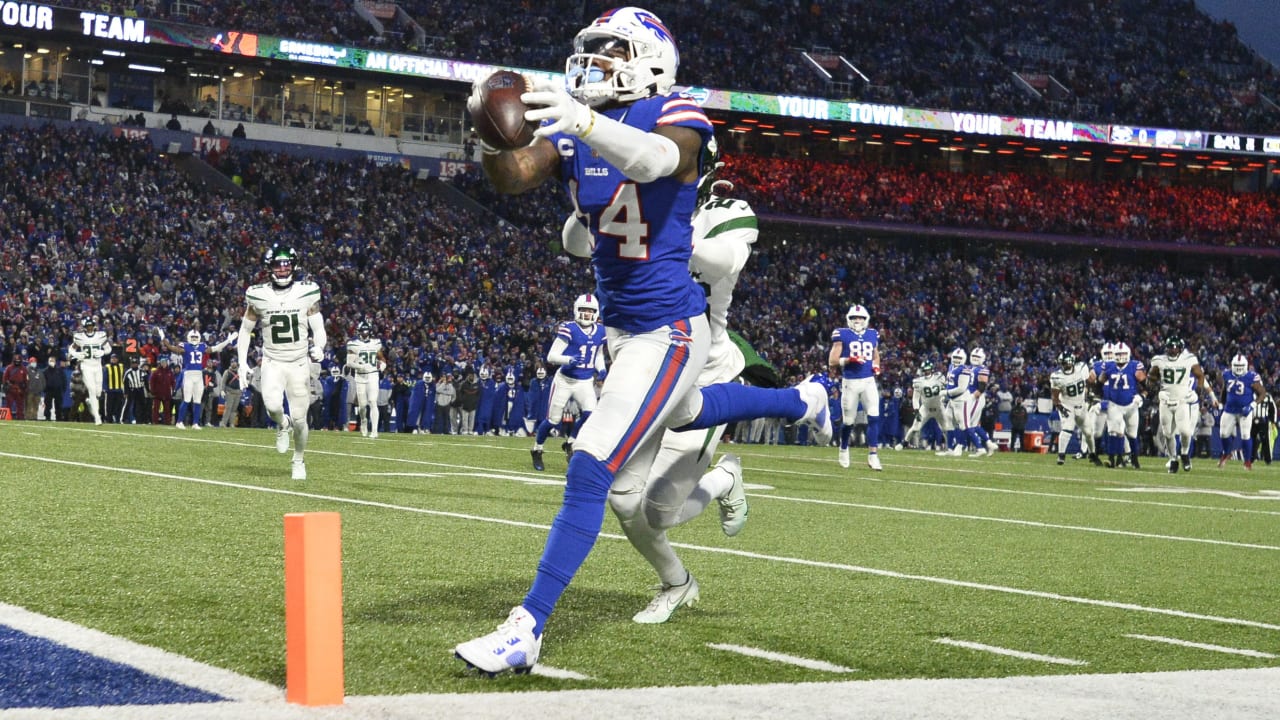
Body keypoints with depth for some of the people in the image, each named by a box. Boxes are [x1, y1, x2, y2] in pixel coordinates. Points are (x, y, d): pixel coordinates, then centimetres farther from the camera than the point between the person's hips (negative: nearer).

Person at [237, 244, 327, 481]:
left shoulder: (307, 293, -5)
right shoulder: (258, 295, -3)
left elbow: (318, 328, 1)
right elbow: (245, 329, 9)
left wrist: (319, 347, -21)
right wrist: (242, 363, 2)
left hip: (299, 363, 0)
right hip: (272, 363, 0)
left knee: (299, 418, 0)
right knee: (273, 405, -27)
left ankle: (299, 460, 27)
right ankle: (282, 425, 10)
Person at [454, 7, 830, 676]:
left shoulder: (673, 118, -17)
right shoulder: (573, 130, 2)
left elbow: (656, 158, -42)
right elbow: (513, 176, -16)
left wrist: (586, 123, -60)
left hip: (667, 331, -9)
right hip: (619, 326, 9)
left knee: (589, 471, -15)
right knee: (685, 413, 35)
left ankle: (526, 632, -15)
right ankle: (802, 400, 63)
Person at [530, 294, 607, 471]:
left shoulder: (600, 332, 2)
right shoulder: (569, 329, -15)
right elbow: (551, 357, -16)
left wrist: (601, 369, 0)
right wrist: (569, 360, -34)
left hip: (586, 382, 4)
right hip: (565, 380, -4)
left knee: (590, 414, -17)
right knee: (553, 420, 3)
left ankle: (570, 441, 11)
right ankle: (537, 450, 28)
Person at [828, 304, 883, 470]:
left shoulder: (873, 335, 11)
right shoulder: (842, 335, -2)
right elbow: (832, 362, -5)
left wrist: (876, 366, 5)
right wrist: (848, 360, -21)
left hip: (869, 381, 3)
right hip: (850, 382, -3)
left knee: (874, 417, -11)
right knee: (848, 421, 6)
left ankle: (873, 455, -11)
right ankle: (843, 449, 33)